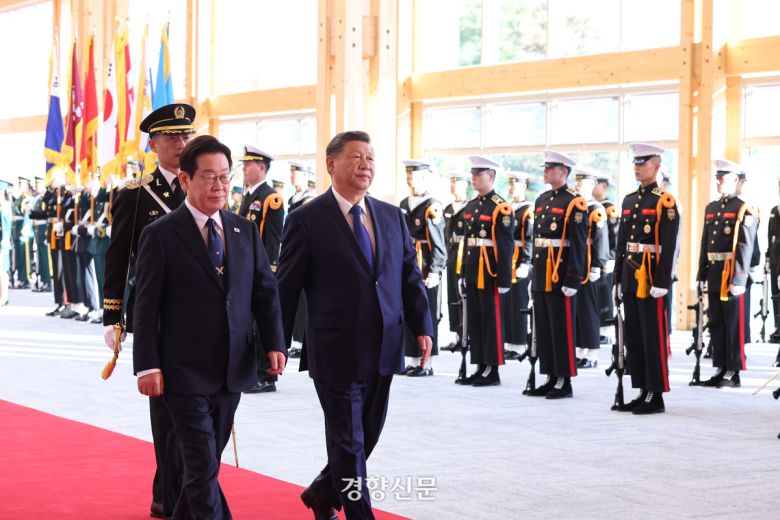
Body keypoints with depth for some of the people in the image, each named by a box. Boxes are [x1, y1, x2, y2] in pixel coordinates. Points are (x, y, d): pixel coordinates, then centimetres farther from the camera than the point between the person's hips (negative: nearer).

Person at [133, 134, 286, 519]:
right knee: (204, 466, -6)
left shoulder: (245, 231, 9)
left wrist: (274, 343, -3)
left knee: (207, 460, 16)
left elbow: (265, 291, 10)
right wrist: (147, 366, -12)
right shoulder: (160, 235, -6)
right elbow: (146, 307, -7)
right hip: (185, 373, -5)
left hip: (233, 371, 5)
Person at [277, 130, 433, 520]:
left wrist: (422, 326, 1)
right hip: (336, 354, -6)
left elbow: (410, 277, 12)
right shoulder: (306, 220, -6)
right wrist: (278, 345, -2)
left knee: (366, 439, 16)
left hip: (383, 352, 6)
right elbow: (286, 289, -3)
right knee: (348, 444, -3)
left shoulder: (392, 217, 10)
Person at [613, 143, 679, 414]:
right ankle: (643, 392, 17)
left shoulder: (665, 202, -8)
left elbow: (669, 247, -13)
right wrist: (618, 278, 13)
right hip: (630, 278, 7)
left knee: (654, 338, -3)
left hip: (651, 278, -7)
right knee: (633, 337, 9)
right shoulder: (628, 200, 14)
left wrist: (661, 282, -18)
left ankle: (656, 397, 2)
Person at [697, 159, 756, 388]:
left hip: (732, 276, -7)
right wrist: (702, 275, 13)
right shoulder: (711, 208, 16)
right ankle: (720, 369, 18)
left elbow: (745, 247, -13)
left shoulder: (743, 210, -6)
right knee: (716, 324, 10)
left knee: (733, 325, -1)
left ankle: (733, 373, 3)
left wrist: (739, 279, -19)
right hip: (714, 276, 7)